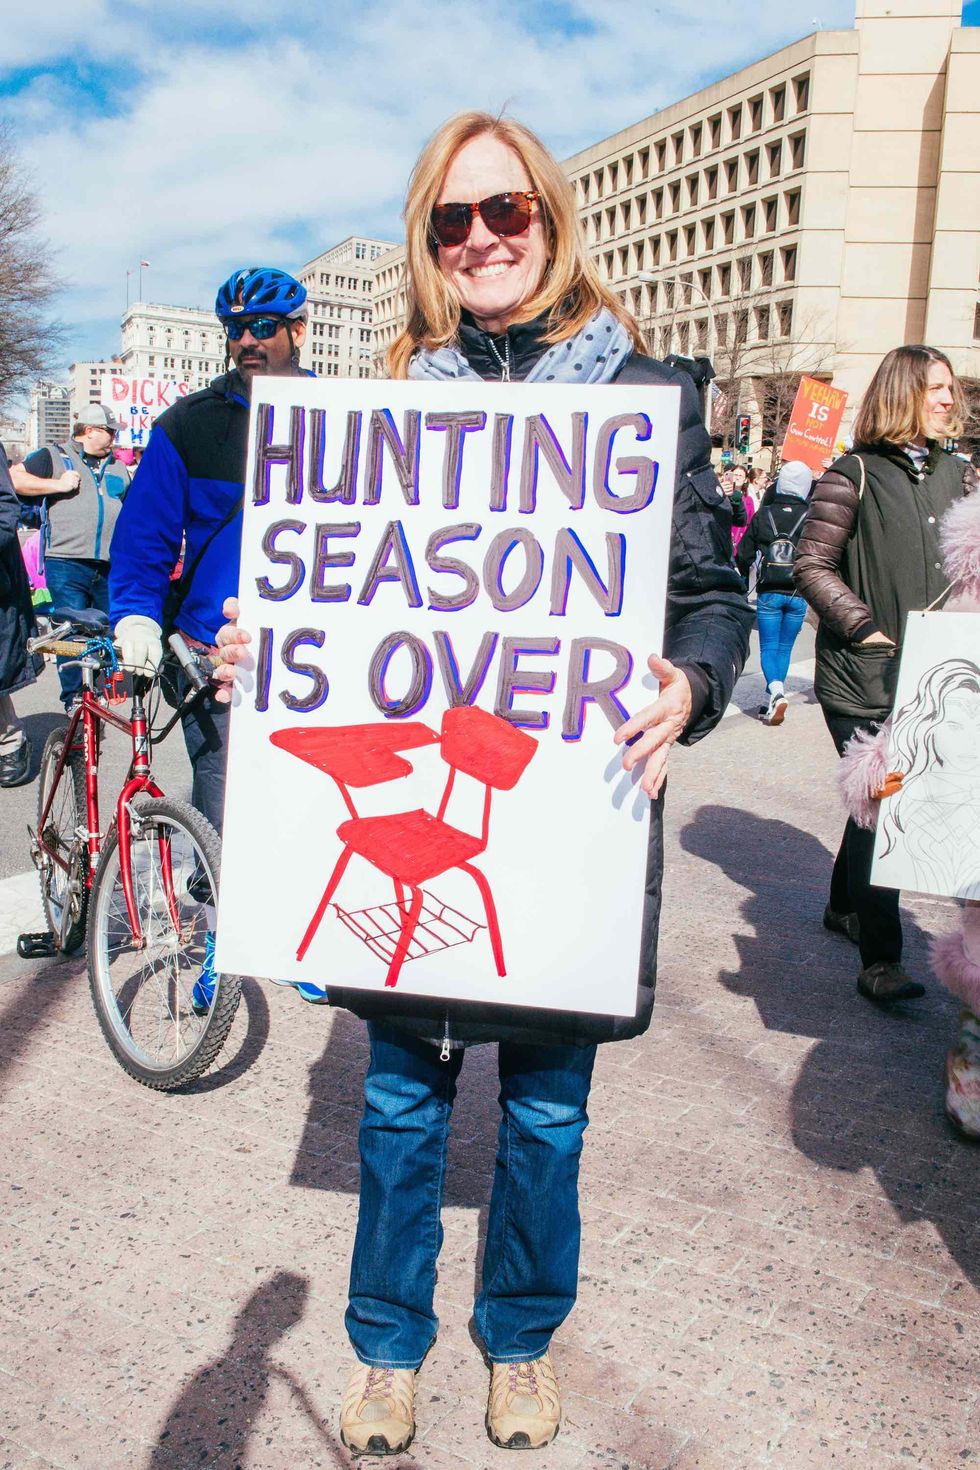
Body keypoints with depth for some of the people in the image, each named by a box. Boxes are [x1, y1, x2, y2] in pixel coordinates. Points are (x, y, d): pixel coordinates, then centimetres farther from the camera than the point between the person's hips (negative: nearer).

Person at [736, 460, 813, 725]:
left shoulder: (763, 514, 0)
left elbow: (743, 555, 5)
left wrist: (741, 587, 19)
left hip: (768, 593, 0)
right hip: (798, 594, 0)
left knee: (769, 647, 4)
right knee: (785, 648, 13)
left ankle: (776, 692, -22)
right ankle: (772, 702, 15)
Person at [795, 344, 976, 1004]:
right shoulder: (855, 473, -5)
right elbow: (813, 565, -8)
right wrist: (865, 629, -15)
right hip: (865, 677, -6)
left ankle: (845, 905, 36)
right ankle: (880, 960, -3)